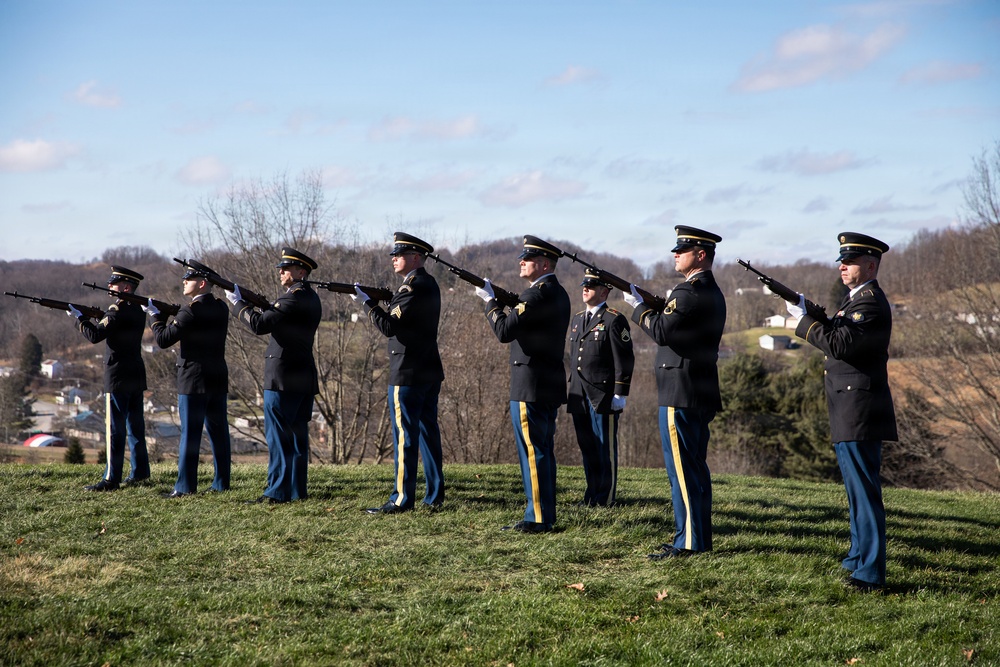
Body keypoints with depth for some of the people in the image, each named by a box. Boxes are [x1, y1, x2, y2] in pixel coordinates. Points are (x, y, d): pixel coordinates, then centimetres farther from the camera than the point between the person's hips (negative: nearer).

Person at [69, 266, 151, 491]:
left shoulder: (118, 310, -15)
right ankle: (140, 473, 17)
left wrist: (79, 317, -8)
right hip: (136, 377, 9)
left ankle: (111, 479, -6)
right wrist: (89, 317, 9)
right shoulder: (137, 310, 12)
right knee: (135, 426, 13)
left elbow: (95, 335, -21)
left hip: (118, 378, -9)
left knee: (115, 428, -7)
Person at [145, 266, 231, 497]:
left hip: (194, 379, -7)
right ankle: (222, 482, 12)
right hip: (218, 380, 7)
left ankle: (186, 485, -4)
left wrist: (154, 315, 1)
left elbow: (164, 339, -13)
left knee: (190, 432, -5)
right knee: (218, 430, 9)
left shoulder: (191, 310, -14)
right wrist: (168, 313, 12)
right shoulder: (221, 308, 9)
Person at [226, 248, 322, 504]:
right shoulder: (311, 298, 15)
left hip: (283, 378, -9)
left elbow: (260, 325, -20)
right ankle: (297, 490, 14)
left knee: (278, 436, -6)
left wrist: (238, 303, -7)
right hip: (304, 377, 9)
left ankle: (278, 491, -5)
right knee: (297, 434, 11)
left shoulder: (295, 297, -15)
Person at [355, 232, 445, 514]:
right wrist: (385, 301, 6)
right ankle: (434, 495, 15)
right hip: (430, 372, 10)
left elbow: (389, 327, -20)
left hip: (407, 374, -10)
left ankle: (402, 499, -4)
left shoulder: (412, 288, -16)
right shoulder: (429, 284, 14)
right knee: (428, 431, 12)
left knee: (404, 436, -6)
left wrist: (368, 303, -13)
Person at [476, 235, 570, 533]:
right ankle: (546, 514, 19)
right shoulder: (558, 293, 15)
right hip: (551, 385, 10)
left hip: (530, 386, -10)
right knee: (543, 452, 14)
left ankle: (537, 518, -2)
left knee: (532, 452, -5)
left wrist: (490, 301, -8)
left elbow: (505, 331, -21)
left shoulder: (536, 294, -17)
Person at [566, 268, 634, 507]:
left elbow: (624, 359, -9)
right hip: (579, 396, 7)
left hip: (603, 395, -7)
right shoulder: (577, 320, 17)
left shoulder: (615, 320, -6)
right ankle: (592, 494, 19)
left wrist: (620, 394, -14)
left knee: (605, 449, -2)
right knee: (587, 447, 11)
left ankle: (606, 497, 4)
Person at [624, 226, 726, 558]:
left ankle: (689, 541, -5)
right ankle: (700, 537, 19)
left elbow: (662, 331, -23)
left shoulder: (689, 292, -16)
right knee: (695, 467, 14)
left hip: (680, 394, -10)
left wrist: (639, 307, -8)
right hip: (701, 393, 10)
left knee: (681, 468, -7)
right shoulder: (711, 292, 16)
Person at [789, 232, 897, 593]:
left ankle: (870, 573, -6)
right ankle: (860, 556, 32)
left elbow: (839, 345, -24)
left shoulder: (872, 304, -16)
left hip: (860, 414, -11)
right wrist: (810, 316, -2)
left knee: (864, 491, -8)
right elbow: (836, 335, 13)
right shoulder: (855, 299, 18)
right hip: (848, 414, 11)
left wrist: (804, 320, -15)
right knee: (857, 490, 20)